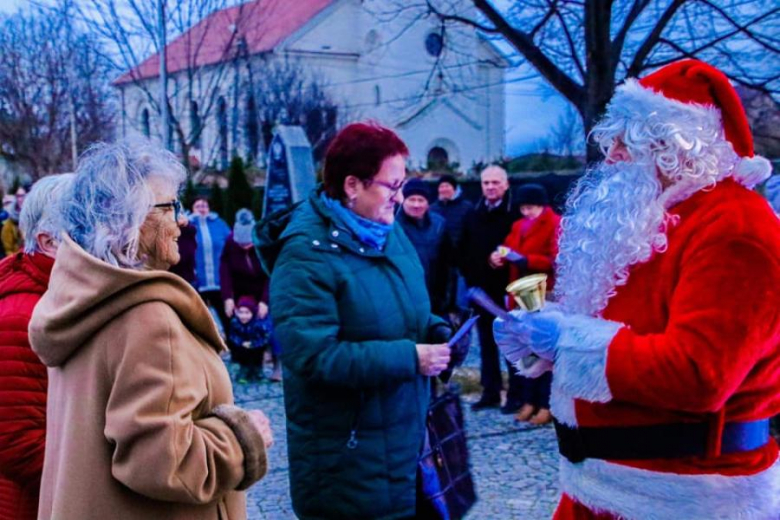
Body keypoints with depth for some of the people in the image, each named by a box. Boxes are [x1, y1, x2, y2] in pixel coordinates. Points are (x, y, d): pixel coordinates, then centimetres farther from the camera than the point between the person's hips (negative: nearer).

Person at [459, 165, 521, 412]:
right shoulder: (474, 214, 11)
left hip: (507, 288, -6)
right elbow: (463, 248, 15)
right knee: (486, 342, 12)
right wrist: (468, 274, 7)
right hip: (481, 288, 6)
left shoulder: (515, 212, -7)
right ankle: (490, 391, 21)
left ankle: (516, 394, 10)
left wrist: (507, 261, -19)